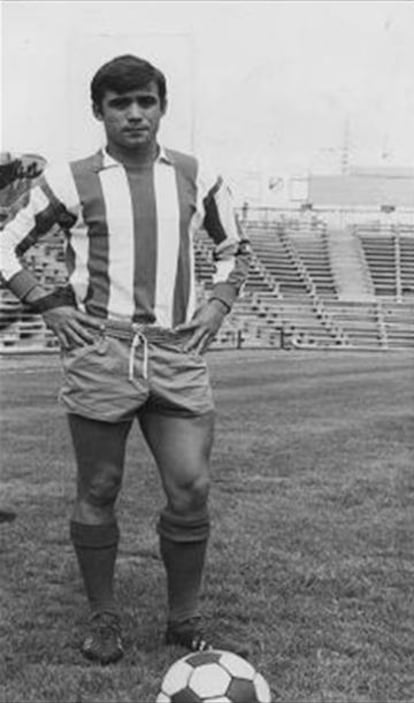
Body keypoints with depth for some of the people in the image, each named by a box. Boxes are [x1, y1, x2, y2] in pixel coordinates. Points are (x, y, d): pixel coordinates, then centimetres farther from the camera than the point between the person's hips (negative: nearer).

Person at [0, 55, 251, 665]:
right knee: (97, 493, 4)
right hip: (99, 355, -1)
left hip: (178, 353, 2)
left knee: (191, 489, -4)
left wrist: (219, 303, 9)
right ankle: (103, 619, 21)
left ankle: (185, 620, 14)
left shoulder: (196, 177, 11)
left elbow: (235, 248, 24)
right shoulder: (71, 181, 4)